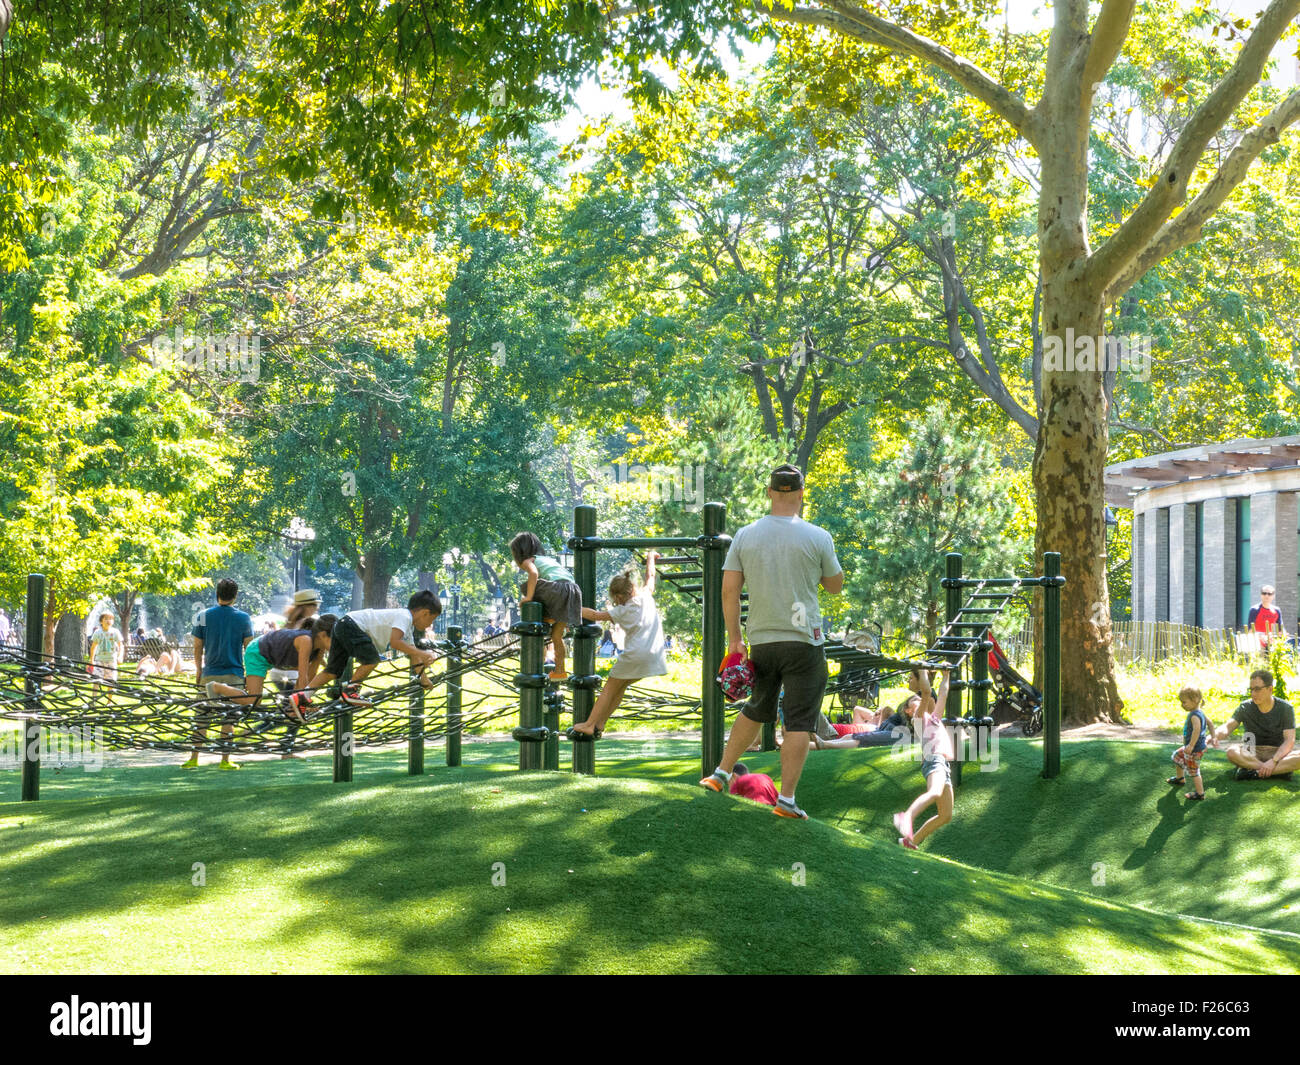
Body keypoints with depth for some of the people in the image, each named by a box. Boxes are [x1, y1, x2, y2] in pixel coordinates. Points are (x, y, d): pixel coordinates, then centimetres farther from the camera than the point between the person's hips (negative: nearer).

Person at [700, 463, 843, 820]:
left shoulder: (746, 536, 1)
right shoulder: (817, 537, -7)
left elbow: (729, 591, -1)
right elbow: (835, 587, 5)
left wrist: (734, 638, 6)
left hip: (761, 641, 4)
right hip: (804, 642, -4)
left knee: (757, 710, 23)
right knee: (799, 723, 1)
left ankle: (721, 774, 26)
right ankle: (786, 800, 0)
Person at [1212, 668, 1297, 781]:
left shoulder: (1285, 708, -7)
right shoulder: (1245, 707, -3)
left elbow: (1289, 740, -14)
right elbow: (1228, 727, -15)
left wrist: (1274, 760, -29)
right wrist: (1216, 735, -39)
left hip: (1278, 752, -1)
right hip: (1252, 753, 1)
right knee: (1232, 752, -33)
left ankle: (1256, 772, -34)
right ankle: (1281, 770, -31)